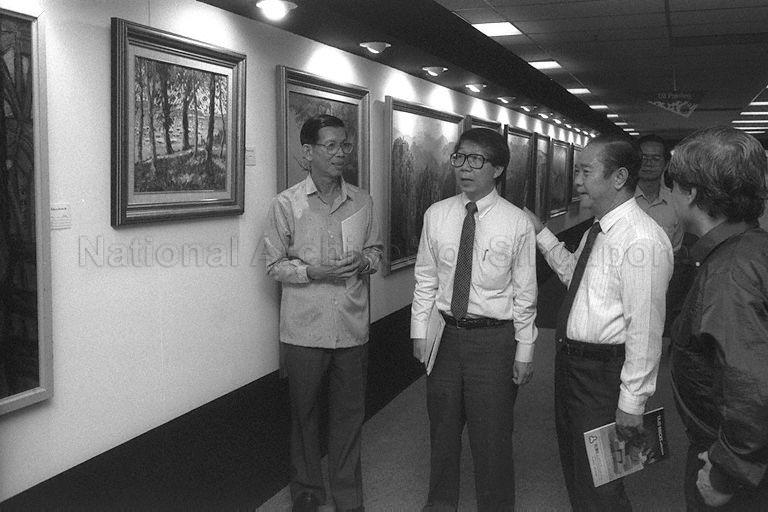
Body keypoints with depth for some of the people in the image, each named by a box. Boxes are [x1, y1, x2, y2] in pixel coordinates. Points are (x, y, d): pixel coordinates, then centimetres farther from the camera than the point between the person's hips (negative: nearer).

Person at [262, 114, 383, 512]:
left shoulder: (362, 202, 5)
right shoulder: (286, 204, -5)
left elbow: (376, 250, 15)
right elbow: (274, 264, -2)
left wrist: (365, 261, -8)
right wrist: (312, 272, -18)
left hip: (352, 327, 2)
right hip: (304, 329, -2)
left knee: (349, 413, 10)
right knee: (303, 412, 12)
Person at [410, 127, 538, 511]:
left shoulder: (517, 223, -8)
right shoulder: (436, 215, 0)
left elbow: (525, 293, -5)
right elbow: (425, 279, 6)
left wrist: (524, 351, -4)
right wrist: (419, 332, 3)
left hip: (494, 339, -3)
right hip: (445, 333, 3)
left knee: (492, 435, 8)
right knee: (442, 427, 18)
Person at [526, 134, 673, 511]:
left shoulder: (642, 241, -25)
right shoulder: (597, 231, 6)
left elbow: (645, 329, -25)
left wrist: (632, 403, -21)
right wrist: (542, 234, 13)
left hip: (604, 372, -9)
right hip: (570, 361, 9)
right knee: (573, 462, 26)